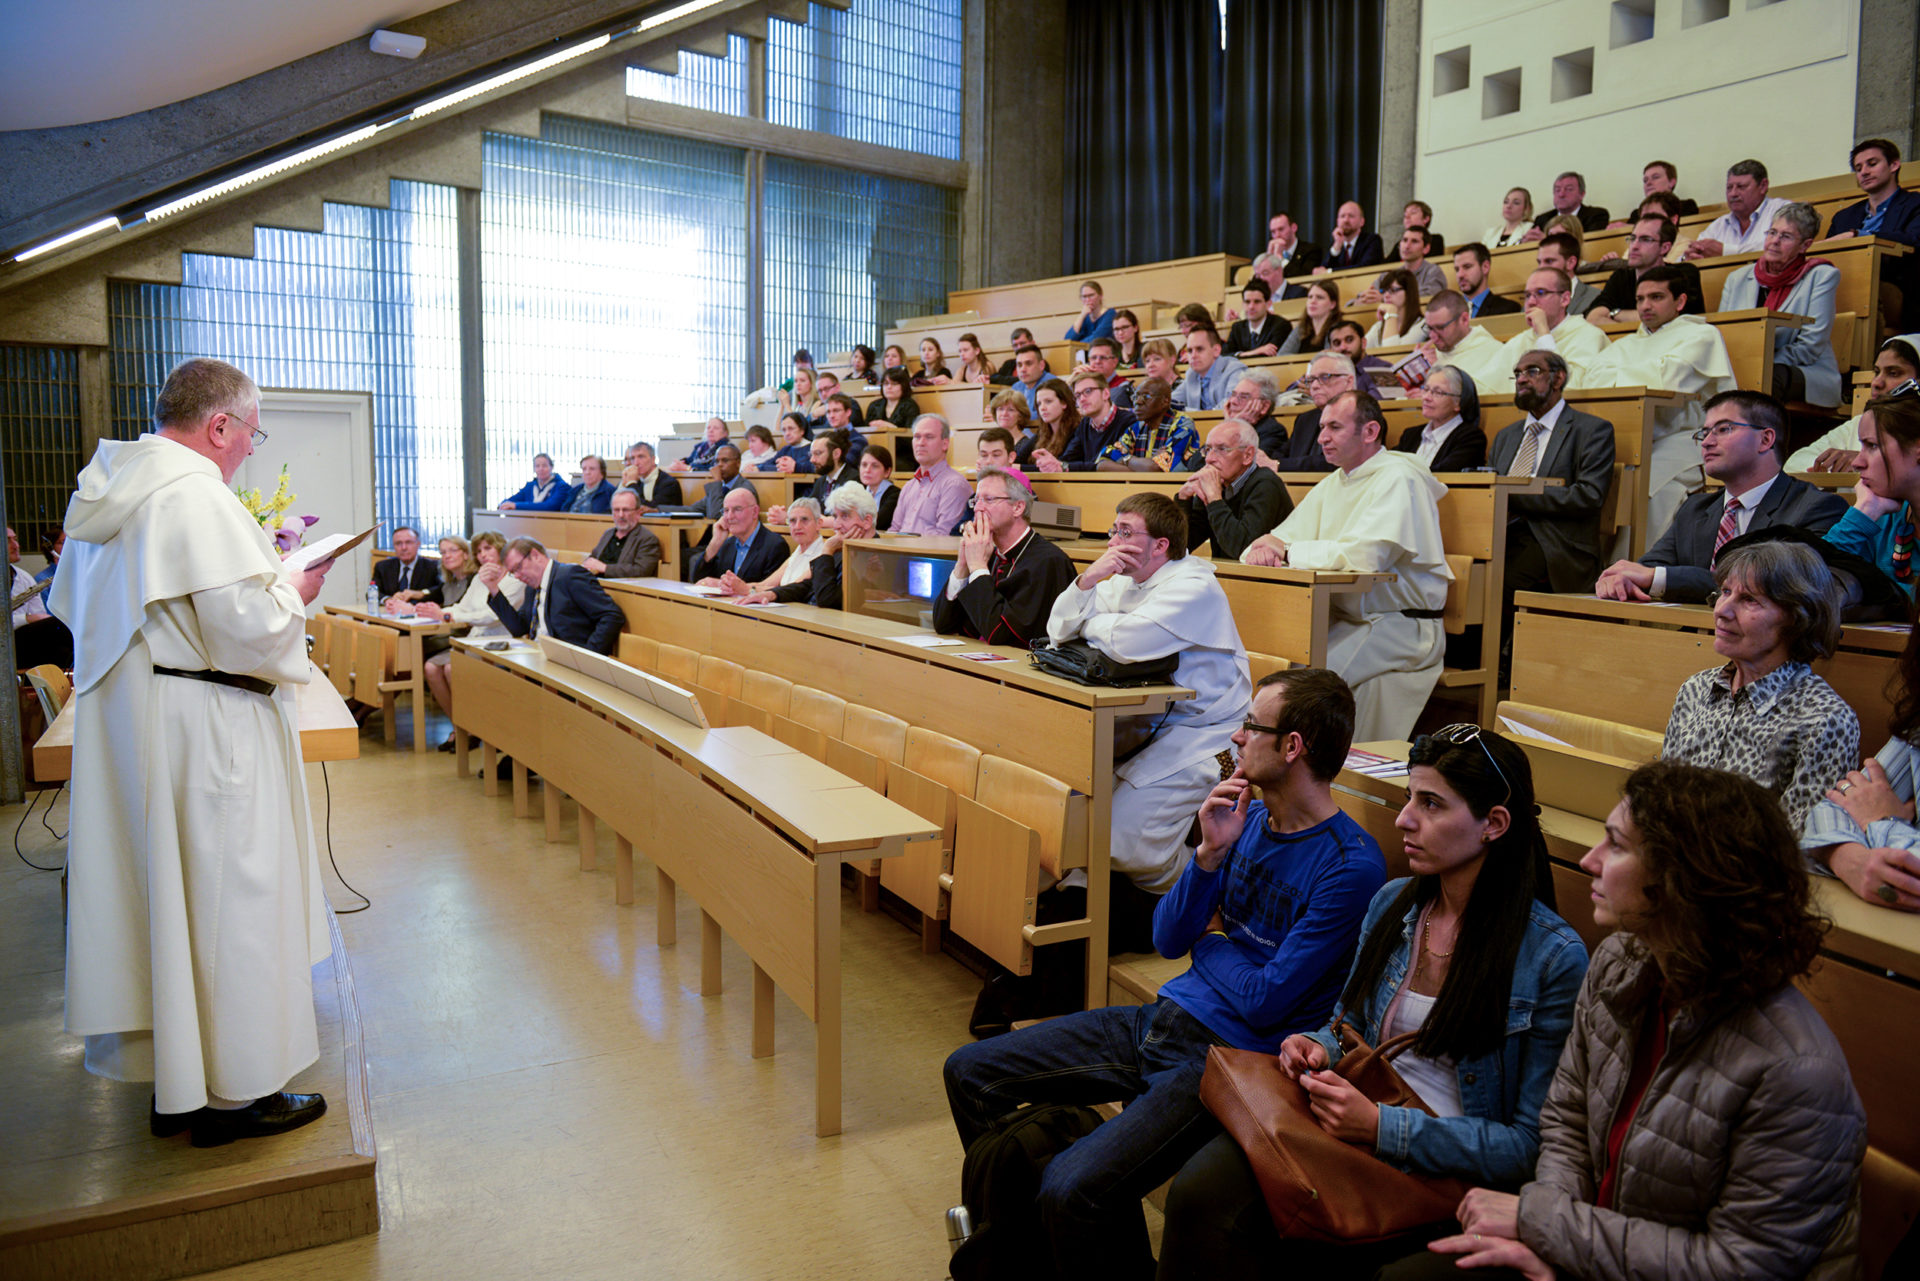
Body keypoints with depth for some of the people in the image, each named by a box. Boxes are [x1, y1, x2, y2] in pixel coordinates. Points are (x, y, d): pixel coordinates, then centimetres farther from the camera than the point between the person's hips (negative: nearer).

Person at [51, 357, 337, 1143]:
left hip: (124, 721, 10)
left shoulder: (111, 493, 10)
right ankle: (233, 1092, 12)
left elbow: (72, 604, 21)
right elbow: (248, 627, -24)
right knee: (221, 895, 1)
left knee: (153, 891, 15)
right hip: (199, 732, -9)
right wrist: (293, 591, -4)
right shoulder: (195, 496, -19)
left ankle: (169, 1080, 28)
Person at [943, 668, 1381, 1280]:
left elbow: (1266, 1003, -17)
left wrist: (1214, 941, 1)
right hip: (1161, 1020, 8)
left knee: (1072, 1190, -28)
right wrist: (1211, 853, -9)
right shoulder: (1249, 817, 7)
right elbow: (1167, 939, 6)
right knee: (969, 1072, 6)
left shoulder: (1351, 865, -16)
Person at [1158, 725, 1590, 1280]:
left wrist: (1383, 1126, -19)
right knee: (1200, 1191, -25)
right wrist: (1319, 1047, -2)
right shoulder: (1392, 903, 7)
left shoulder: (1555, 957, -11)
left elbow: (1530, 1145, -10)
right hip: (1350, 1120, 5)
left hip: (1441, 1171, -5)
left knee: (1251, 1232, -27)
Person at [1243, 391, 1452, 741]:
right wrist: (1264, 547, -12)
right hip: (1349, 620, 8)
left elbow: (1365, 556, -26)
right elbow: (1284, 536, 14)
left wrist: (1289, 551, -16)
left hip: (1401, 626, -8)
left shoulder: (1399, 479, -13)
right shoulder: (1333, 483, 15)